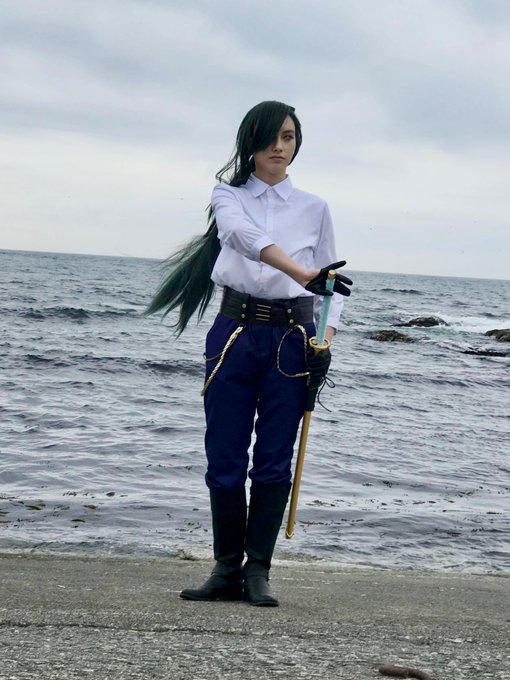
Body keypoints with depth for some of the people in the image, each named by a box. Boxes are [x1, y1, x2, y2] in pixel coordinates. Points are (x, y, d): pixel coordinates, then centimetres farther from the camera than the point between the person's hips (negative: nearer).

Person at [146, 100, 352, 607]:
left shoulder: (313, 208, 13)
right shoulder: (229, 195, 7)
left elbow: (329, 283, 13)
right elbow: (245, 234, -16)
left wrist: (325, 340, -5)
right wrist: (303, 272, -33)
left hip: (292, 339, 1)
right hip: (235, 333, -1)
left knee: (274, 460, -1)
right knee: (224, 458, 0)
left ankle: (257, 572, 6)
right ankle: (227, 569, 11)